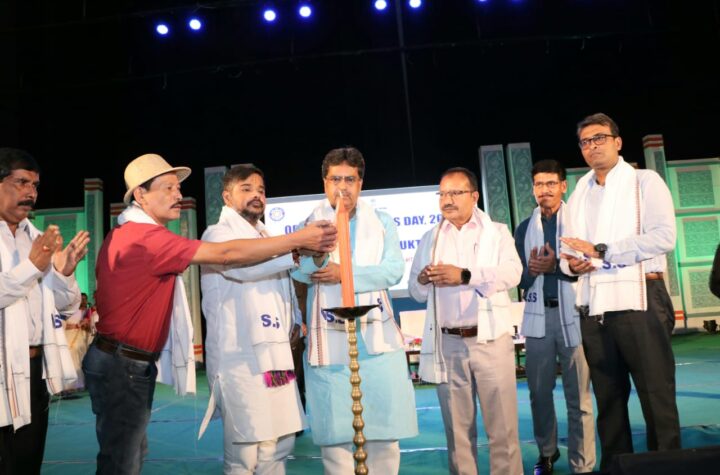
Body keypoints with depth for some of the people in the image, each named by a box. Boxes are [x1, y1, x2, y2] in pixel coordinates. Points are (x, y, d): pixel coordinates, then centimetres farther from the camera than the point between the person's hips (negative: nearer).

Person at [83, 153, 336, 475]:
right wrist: (299, 239, -23)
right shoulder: (146, 236, -22)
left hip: (129, 363, 10)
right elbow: (227, 255, -26)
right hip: (123, 366, -10)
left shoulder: (124, 234, 12)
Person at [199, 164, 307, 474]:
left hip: (276, 353, 7)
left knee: (280, 443, 11)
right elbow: (243, 266, -23)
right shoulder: (218, 234, -1)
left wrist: (295, 320, 10)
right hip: (239, 356, -7)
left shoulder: (268, 239, 23)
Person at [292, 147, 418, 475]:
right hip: (330, 343, -1)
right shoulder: (309, 225, 7)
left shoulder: (382, 223, 10)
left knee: (385, 434, 7)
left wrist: (345, 273, -12)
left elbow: (394, 270, -5)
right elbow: (301, 271, -10)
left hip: (377, 339, 1)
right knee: (334, 434, 3)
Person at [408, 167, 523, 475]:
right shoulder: (430, 239, 15)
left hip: (490, 340, -2)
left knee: (502, 425, 2)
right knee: (457, 427, 9)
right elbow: (415, 292, 12)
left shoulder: (496, 232, 7)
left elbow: (512, 273, -11)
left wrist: (465, 275, -22)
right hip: (447, 344, 3)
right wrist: (422, 279, -11)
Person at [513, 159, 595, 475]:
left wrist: (555, 266, -16)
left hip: (572, 315, -4)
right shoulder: (524, 228, 11)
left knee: (578, 394, 1)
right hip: (538, 316, 4)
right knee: (539, 391, 13)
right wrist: (531, 269, -12)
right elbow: (520, 277, 9)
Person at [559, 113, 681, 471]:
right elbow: (568, 249, 18)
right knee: (608, 399, 12)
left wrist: (601, 251, -14)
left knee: (657, 396, -1)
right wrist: (570, 263, -5)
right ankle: (614, 465, 22)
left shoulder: (644, 182, 2)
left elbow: (663, 237, -12)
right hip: (594, 307, 5)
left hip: (638, 300, -5)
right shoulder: (578, 195, 19)